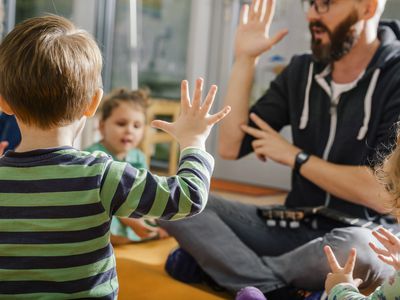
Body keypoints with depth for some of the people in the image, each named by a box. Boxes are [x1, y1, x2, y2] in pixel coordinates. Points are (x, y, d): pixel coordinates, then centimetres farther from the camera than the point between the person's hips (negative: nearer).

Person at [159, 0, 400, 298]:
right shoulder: (301, 71, 5)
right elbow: (231, 147, 0)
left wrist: (294, 156, -10)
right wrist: (245, 59, -5)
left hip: (359, 236, -4)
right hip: (292, 228, 4)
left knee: (357, 253, -41)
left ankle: (233, 263, -14)